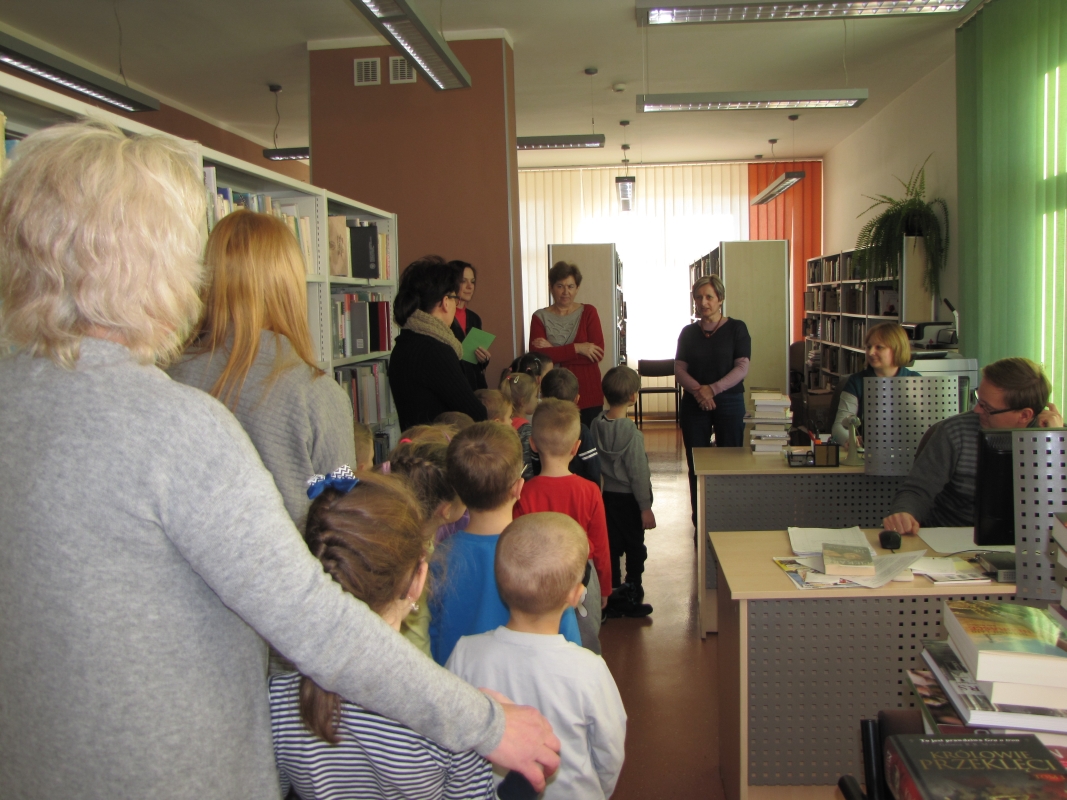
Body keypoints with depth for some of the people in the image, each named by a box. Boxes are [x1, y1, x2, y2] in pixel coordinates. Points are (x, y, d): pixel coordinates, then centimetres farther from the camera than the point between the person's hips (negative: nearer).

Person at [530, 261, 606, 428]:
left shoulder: (588, 312, 4)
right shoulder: (540, 317, 4)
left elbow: (598, 354, -8)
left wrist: (554, 351, -12)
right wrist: (576, 348, -16)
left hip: (588, 395, 0)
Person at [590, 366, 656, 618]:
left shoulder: (596, 424, -4)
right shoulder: (631, 431, -22)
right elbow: (638, 472, -19)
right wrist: (646, 507, -12)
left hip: (607, 494, 6)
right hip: (629, 497, -6)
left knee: (612, 546, 13)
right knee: (635, 548, 9)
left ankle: (613, 599, 21)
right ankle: (632, 599, 17)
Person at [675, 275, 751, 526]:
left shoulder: (736, 328, 1)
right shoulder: (688, 332, 9)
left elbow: (742, 368, -8)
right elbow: (679, 370, 2)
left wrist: (713, 389, -19)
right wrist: (697, 390, -17)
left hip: (729, 403, -2)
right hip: (693, 405, 2)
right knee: (696, 465, 3)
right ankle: (699, 523, 13)